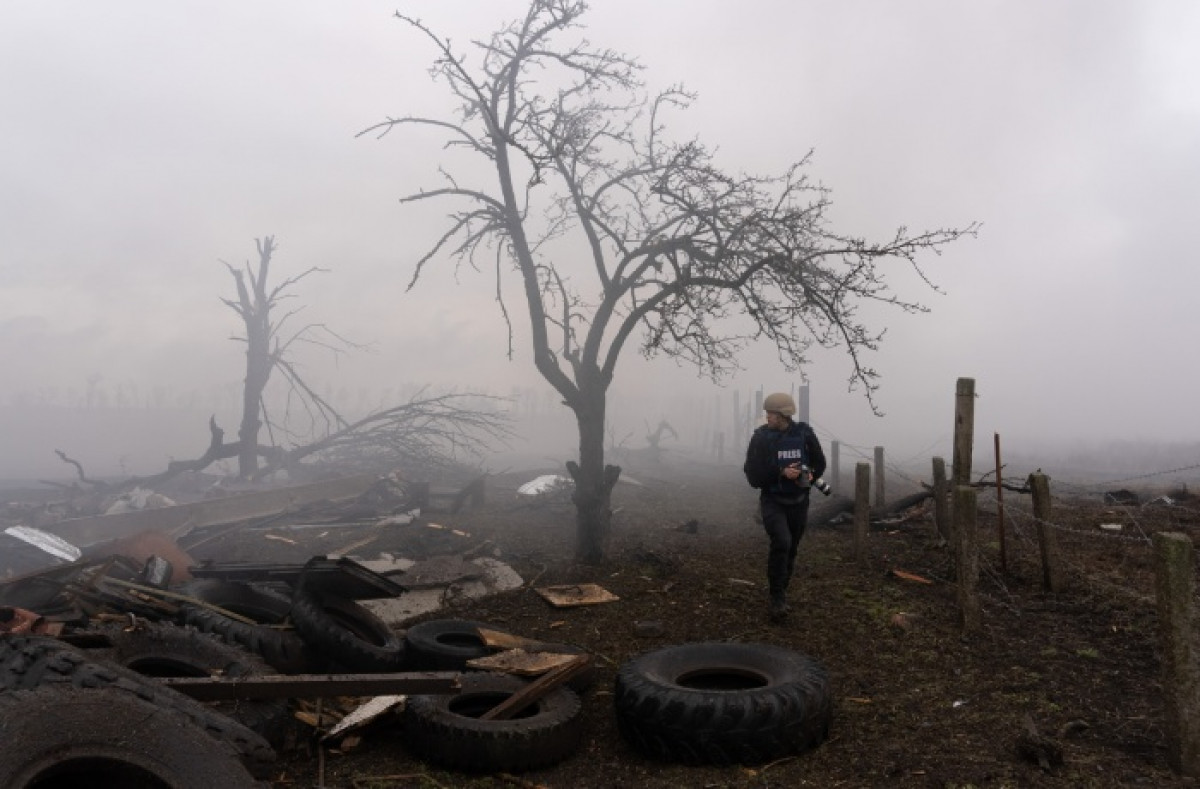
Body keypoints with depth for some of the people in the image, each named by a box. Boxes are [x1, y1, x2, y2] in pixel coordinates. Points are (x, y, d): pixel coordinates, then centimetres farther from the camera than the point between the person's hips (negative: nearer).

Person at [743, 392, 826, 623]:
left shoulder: (804, 433, -5)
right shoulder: (761, 437, -10)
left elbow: (819, 463, 7)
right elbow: (753, 474, -12)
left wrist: (810, 475, -14)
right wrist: (781, 473, -25)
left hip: (798, 502, 3)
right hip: (772, 501, -3)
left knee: (790, 551, 13)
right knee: (781, 542, -24)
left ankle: (778, 596, 34)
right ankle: (777, 599, -11)